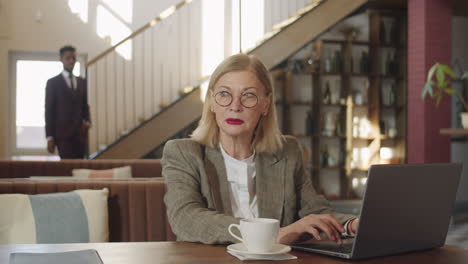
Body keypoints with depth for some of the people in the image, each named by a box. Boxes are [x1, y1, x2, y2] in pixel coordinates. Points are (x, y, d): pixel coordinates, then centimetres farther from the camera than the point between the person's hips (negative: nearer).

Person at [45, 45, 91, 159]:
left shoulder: (82, 82, 14)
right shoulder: (53, 82, 2)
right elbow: (49, 111, -1)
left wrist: (87, 121, -2)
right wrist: (49, 137, -6)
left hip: (80, 133, 4)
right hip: (62, 133, -4)